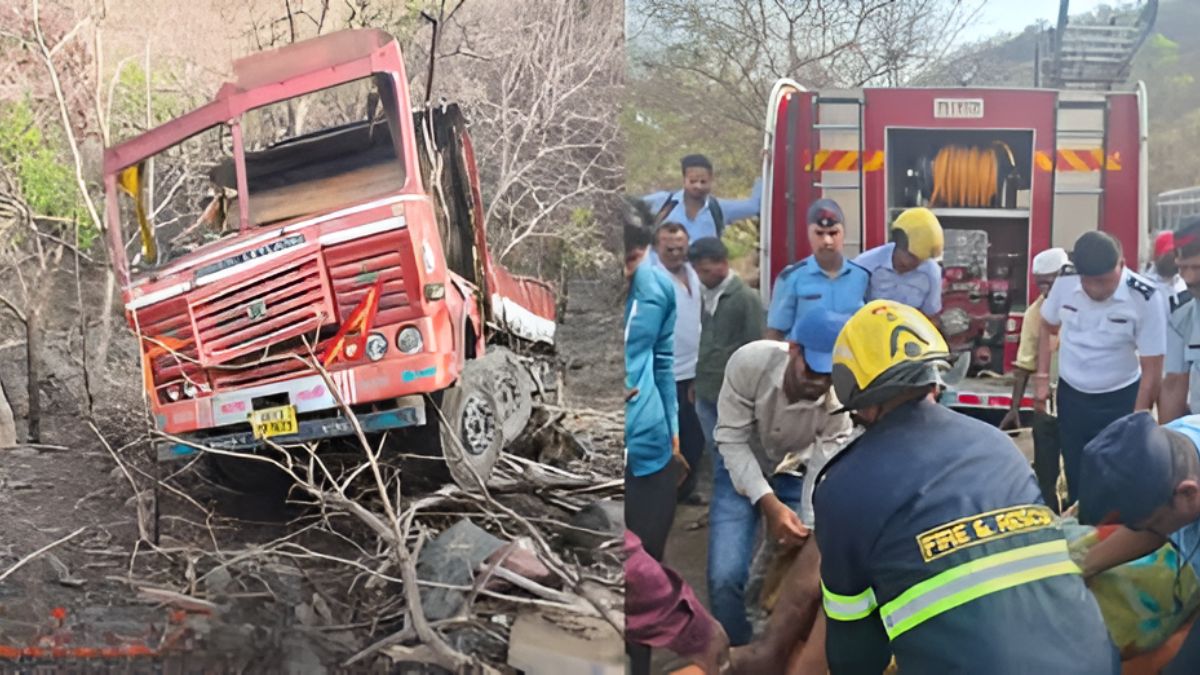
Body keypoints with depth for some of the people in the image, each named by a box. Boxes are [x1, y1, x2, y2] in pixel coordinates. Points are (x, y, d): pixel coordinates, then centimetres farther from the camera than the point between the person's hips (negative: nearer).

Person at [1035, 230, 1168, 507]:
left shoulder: (1146, 298, -22)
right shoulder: (1064, 282, -13)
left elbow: (1152, 369, -15)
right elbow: (1047, 327, 9)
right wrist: (1042, 376, 3)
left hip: (1120, 399, -3)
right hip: (1070, 395, 3)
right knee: (1075, 479, 16)